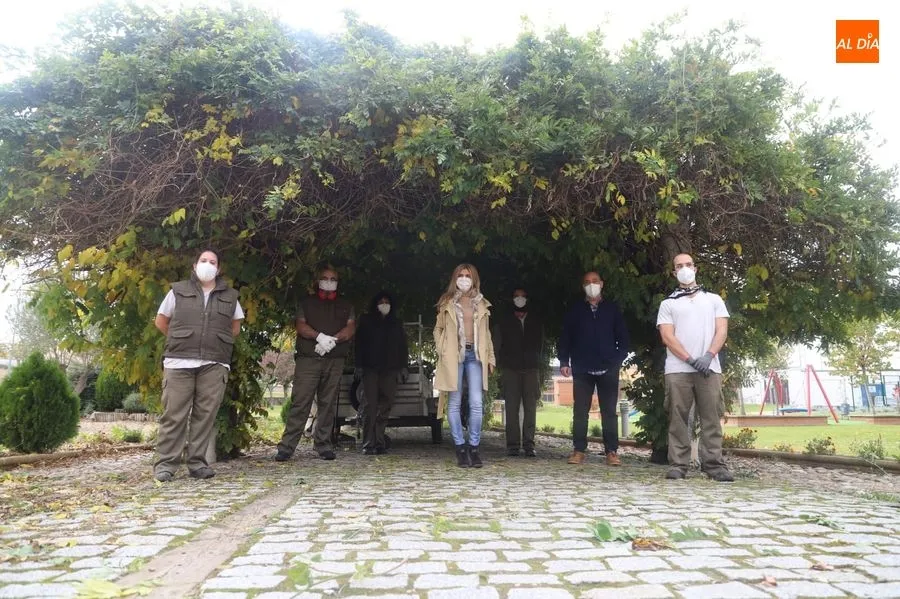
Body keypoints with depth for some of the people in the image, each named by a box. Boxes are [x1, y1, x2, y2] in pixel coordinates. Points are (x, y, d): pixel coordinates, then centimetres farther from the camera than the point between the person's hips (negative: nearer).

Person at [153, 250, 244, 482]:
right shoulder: (178, 291, 8)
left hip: (214, 365, 2)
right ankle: (166, 463, 6)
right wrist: (178, 341, 14)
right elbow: (160, 321, 16)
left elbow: (236, 326, 24)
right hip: (179, 362, -1)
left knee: (205, 415, 1)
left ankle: (197, 462, 9)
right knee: (174, 414, -1)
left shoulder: (229, 296, 13)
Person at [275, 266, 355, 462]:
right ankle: (286, 446, -5)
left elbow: (351, 328, 6)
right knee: (300, 402, -7)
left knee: (328, 404, 3)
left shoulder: (345, 305, 19)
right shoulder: (307, 302, 16)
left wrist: (333, 340, -12)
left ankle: (324, 446, 9)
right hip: (308, 359, -1)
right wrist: (319, 336, -15)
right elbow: (300, 325, 3)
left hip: (335, 361, 2)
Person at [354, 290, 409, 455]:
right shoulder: (366, 321, 11)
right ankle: (369, 444, -7)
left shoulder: (397, 324, 18)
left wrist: (403, 366, 7)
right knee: (370, 405, -8)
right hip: (370, 368, -2)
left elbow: (403, 346, 17)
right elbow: (359, 343, 5)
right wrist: (359, 365, -4)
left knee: (385, 406, -2)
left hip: (390, 369, 2)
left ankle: (379, 442, 2)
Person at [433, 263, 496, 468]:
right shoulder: (447, 303, 11)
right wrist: (442, 352, -2)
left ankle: (473, 448, 1)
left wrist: (490, 357, 10)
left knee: (476, 403, -7)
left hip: (475, 355, 1)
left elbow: (486, 333, 18)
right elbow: (438, 329, 12)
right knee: (455, 403, -1)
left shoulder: (481, 304, 15)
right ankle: (461, 448, 4)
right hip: (454, 355, -1)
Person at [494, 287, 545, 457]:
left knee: (531, 407, -4)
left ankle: (529, 444, -1)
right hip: (510, 368, -1)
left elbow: (541, 344, 14)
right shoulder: (503, 320, 11)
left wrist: (539, 364, 4)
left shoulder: (536, 320, 15)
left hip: (531, 368, 1)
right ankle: (513, 444, -2)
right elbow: (497, 344, 9)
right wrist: (501, 366, 0)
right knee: (512, 407, -4)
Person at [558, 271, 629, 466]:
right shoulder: (575, 310, 9)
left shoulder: (612, 308, 8)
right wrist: (564, 361, -1)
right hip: (582, 369, 1)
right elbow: (565, 337, 7)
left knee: (609, 411, 3)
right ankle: (579, 450, 9)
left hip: (608, 369, 0)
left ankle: (611, 452, 8)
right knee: (580, 411, 3)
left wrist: (619, 359, -5)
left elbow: (622, 336, 6)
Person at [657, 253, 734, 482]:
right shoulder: (668, 304, 12)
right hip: (678, 369, -1)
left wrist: (709, 356, -10)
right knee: (678, 419, -1)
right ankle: (677, 465, 2)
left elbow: (722, 330, 7)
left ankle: (714, 464, 4)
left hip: (709, 367, 1)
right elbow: (667, 337, 1)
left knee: (711, 418, 0)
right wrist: (691, 359, -11)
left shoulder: (714, 299, 17)